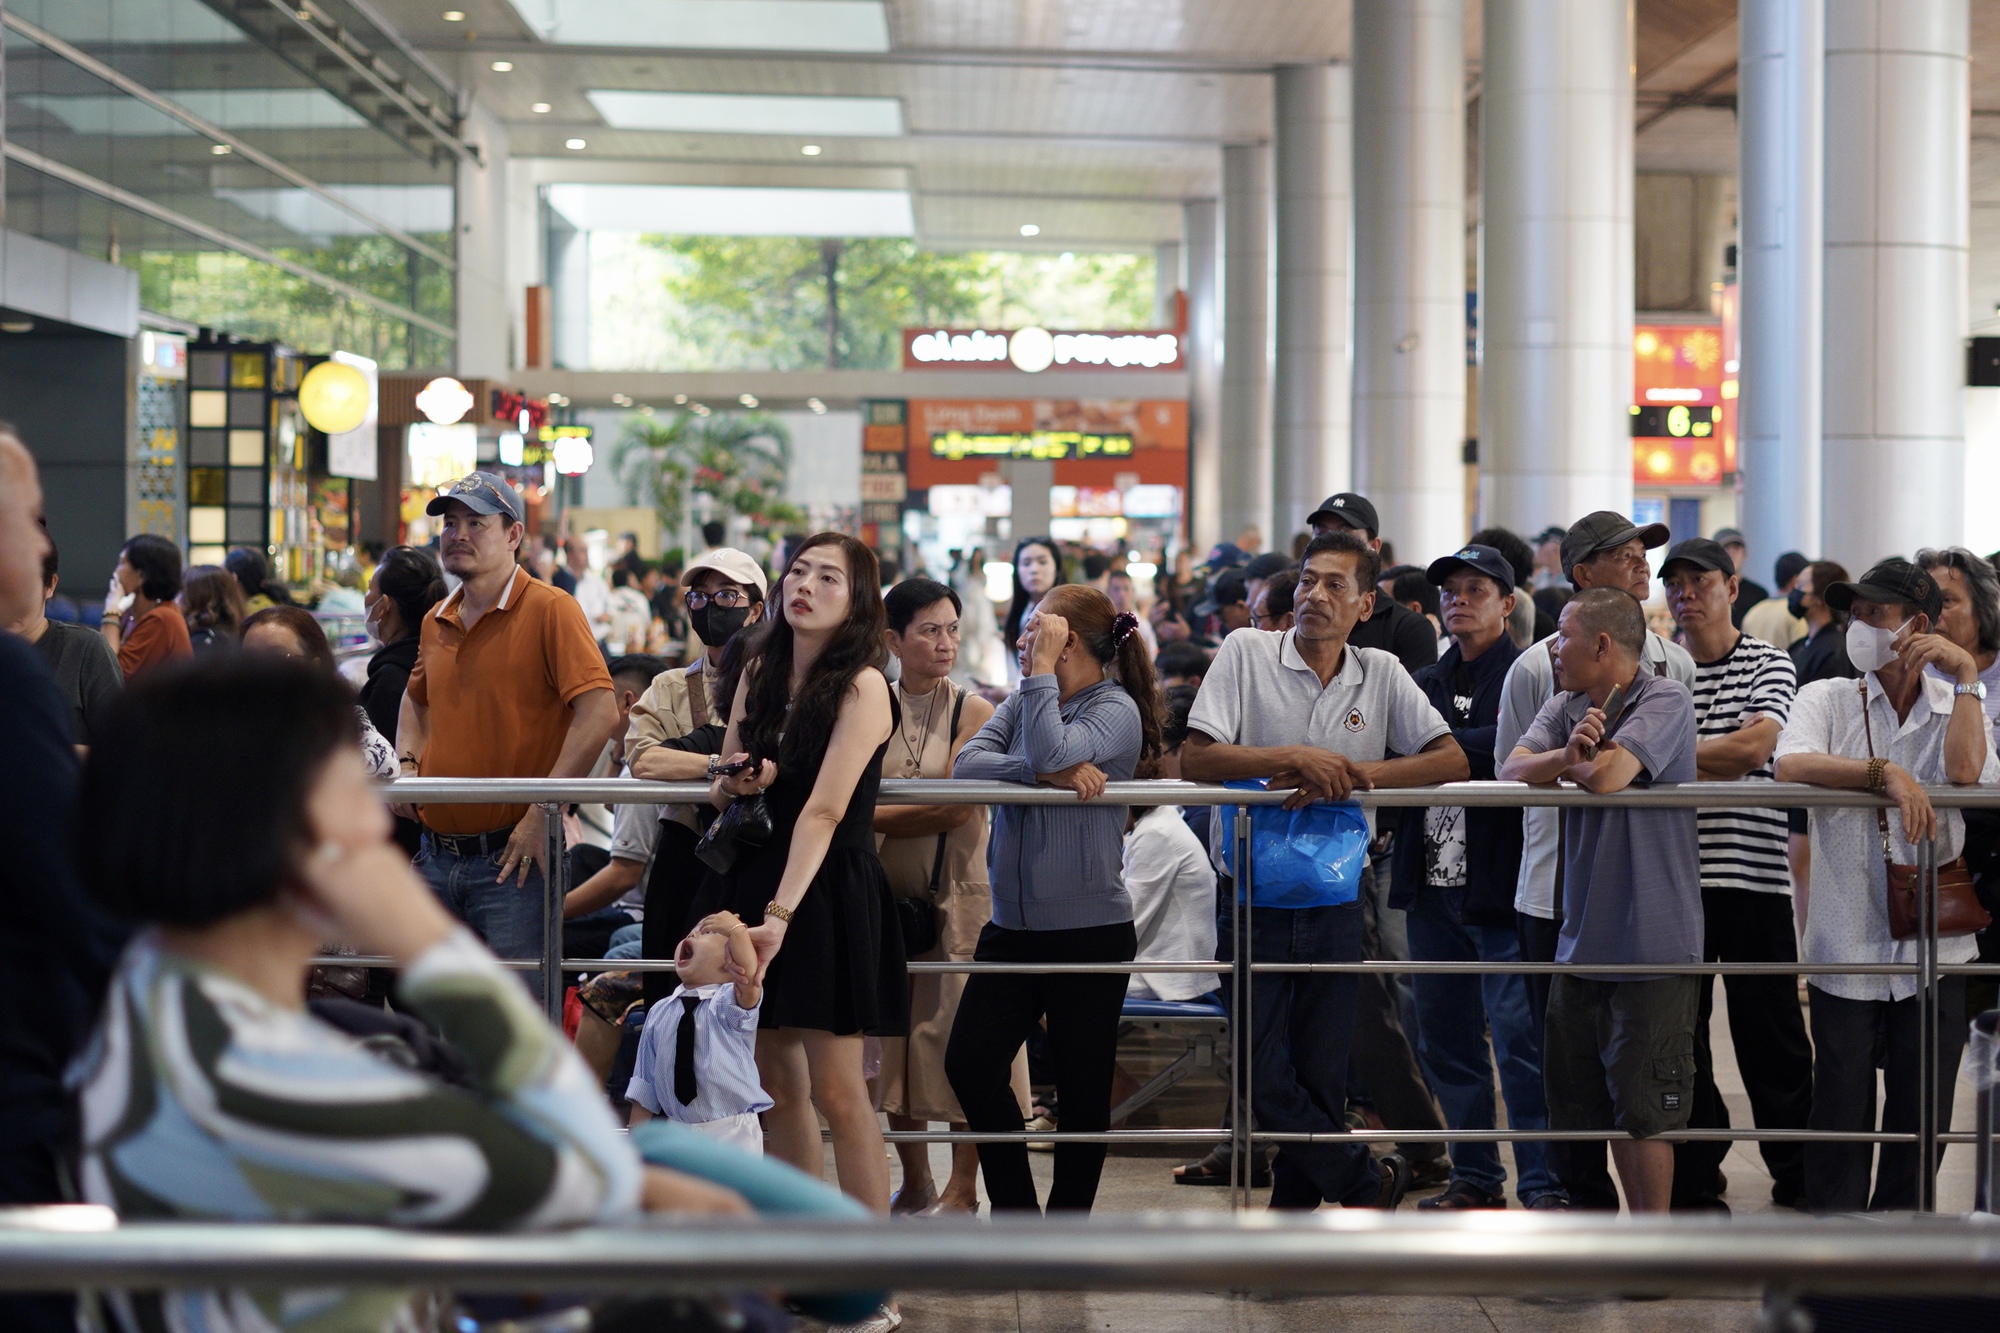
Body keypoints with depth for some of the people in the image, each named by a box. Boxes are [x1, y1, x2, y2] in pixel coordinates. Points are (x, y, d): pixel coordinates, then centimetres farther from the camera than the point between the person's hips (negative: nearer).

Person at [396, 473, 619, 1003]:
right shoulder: (436, 622, 13)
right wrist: (408, 766, 12)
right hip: (435, 857, 7)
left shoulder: (549, 610, -9)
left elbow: (599, 713, -19)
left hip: (511, 858, -7)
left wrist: (542, 815, -20)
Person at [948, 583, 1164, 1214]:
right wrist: (1047, 774, -20)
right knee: (969, 1066, 0)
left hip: (1089, 930, -6)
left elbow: (1051, 752, -25)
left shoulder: (1117, 709, -7)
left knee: (1082, 1090, 4)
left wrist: (1041, 668, -15)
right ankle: (1015, 1209, 14)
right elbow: (966, 765, -5)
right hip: (1012, 926, 6)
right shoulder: (1024, 700, 10)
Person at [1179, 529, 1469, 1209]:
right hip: (1252, 900, -2)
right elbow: (1196, 758, -11)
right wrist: (1296, 757, -22)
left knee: (1321, 1081, 6)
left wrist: (1349, 775, -16)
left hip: (1333, 906, 2)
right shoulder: (1246, 653, -3)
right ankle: (1368, 1182, 17)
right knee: (1262, 1077, -2)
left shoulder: (1381, 674, 4)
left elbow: (1451, 759, -4)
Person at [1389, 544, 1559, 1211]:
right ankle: (1475, 1176, 22)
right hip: (1434, 885, 7)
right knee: (1445, 1041, 11)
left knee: (1519, 1037, -9)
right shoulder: (1426, 683, 19)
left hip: (1502, 887, -7)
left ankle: (1543, 1182, -3)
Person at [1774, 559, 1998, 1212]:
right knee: (1840, 1114, 2)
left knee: (1920, 1120, 7)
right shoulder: (1826, 699, 4)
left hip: (1933, 952, 1)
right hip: (1846, 947, -1)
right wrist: (1886, 774, -26)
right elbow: (1791, 765, -17)